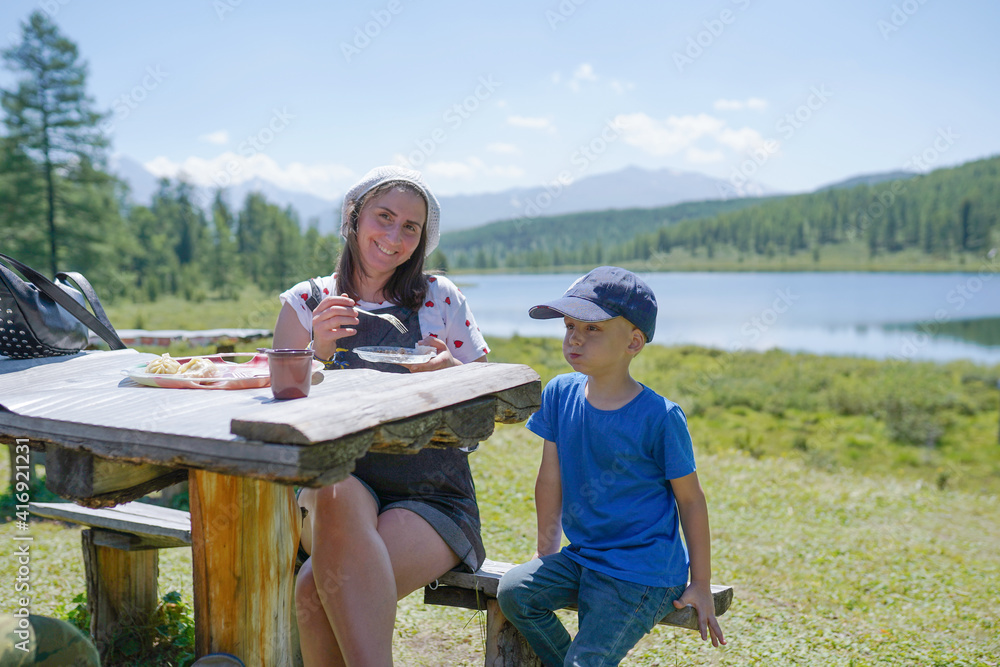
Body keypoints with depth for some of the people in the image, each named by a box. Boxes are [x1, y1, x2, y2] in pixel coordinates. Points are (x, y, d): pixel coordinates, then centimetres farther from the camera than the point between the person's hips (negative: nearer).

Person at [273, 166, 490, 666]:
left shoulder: (440, 299, 7)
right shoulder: (305, 303, 8)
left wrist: (454, 372, -13)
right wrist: (320, 352, -14)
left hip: (431, 498, -1)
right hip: (336, 485, 2)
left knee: (317, 592, -29)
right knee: (338, 493, -36)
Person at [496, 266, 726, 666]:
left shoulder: (660, 417, -15)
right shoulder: (560, 394, -1)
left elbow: (690, 500, -6)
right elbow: (550, 478, 8)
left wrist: (701, 586, -3)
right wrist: (547, 552, 13)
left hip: (643, 572, -5)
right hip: (582, 555, 6)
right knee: (513, 592, -14)